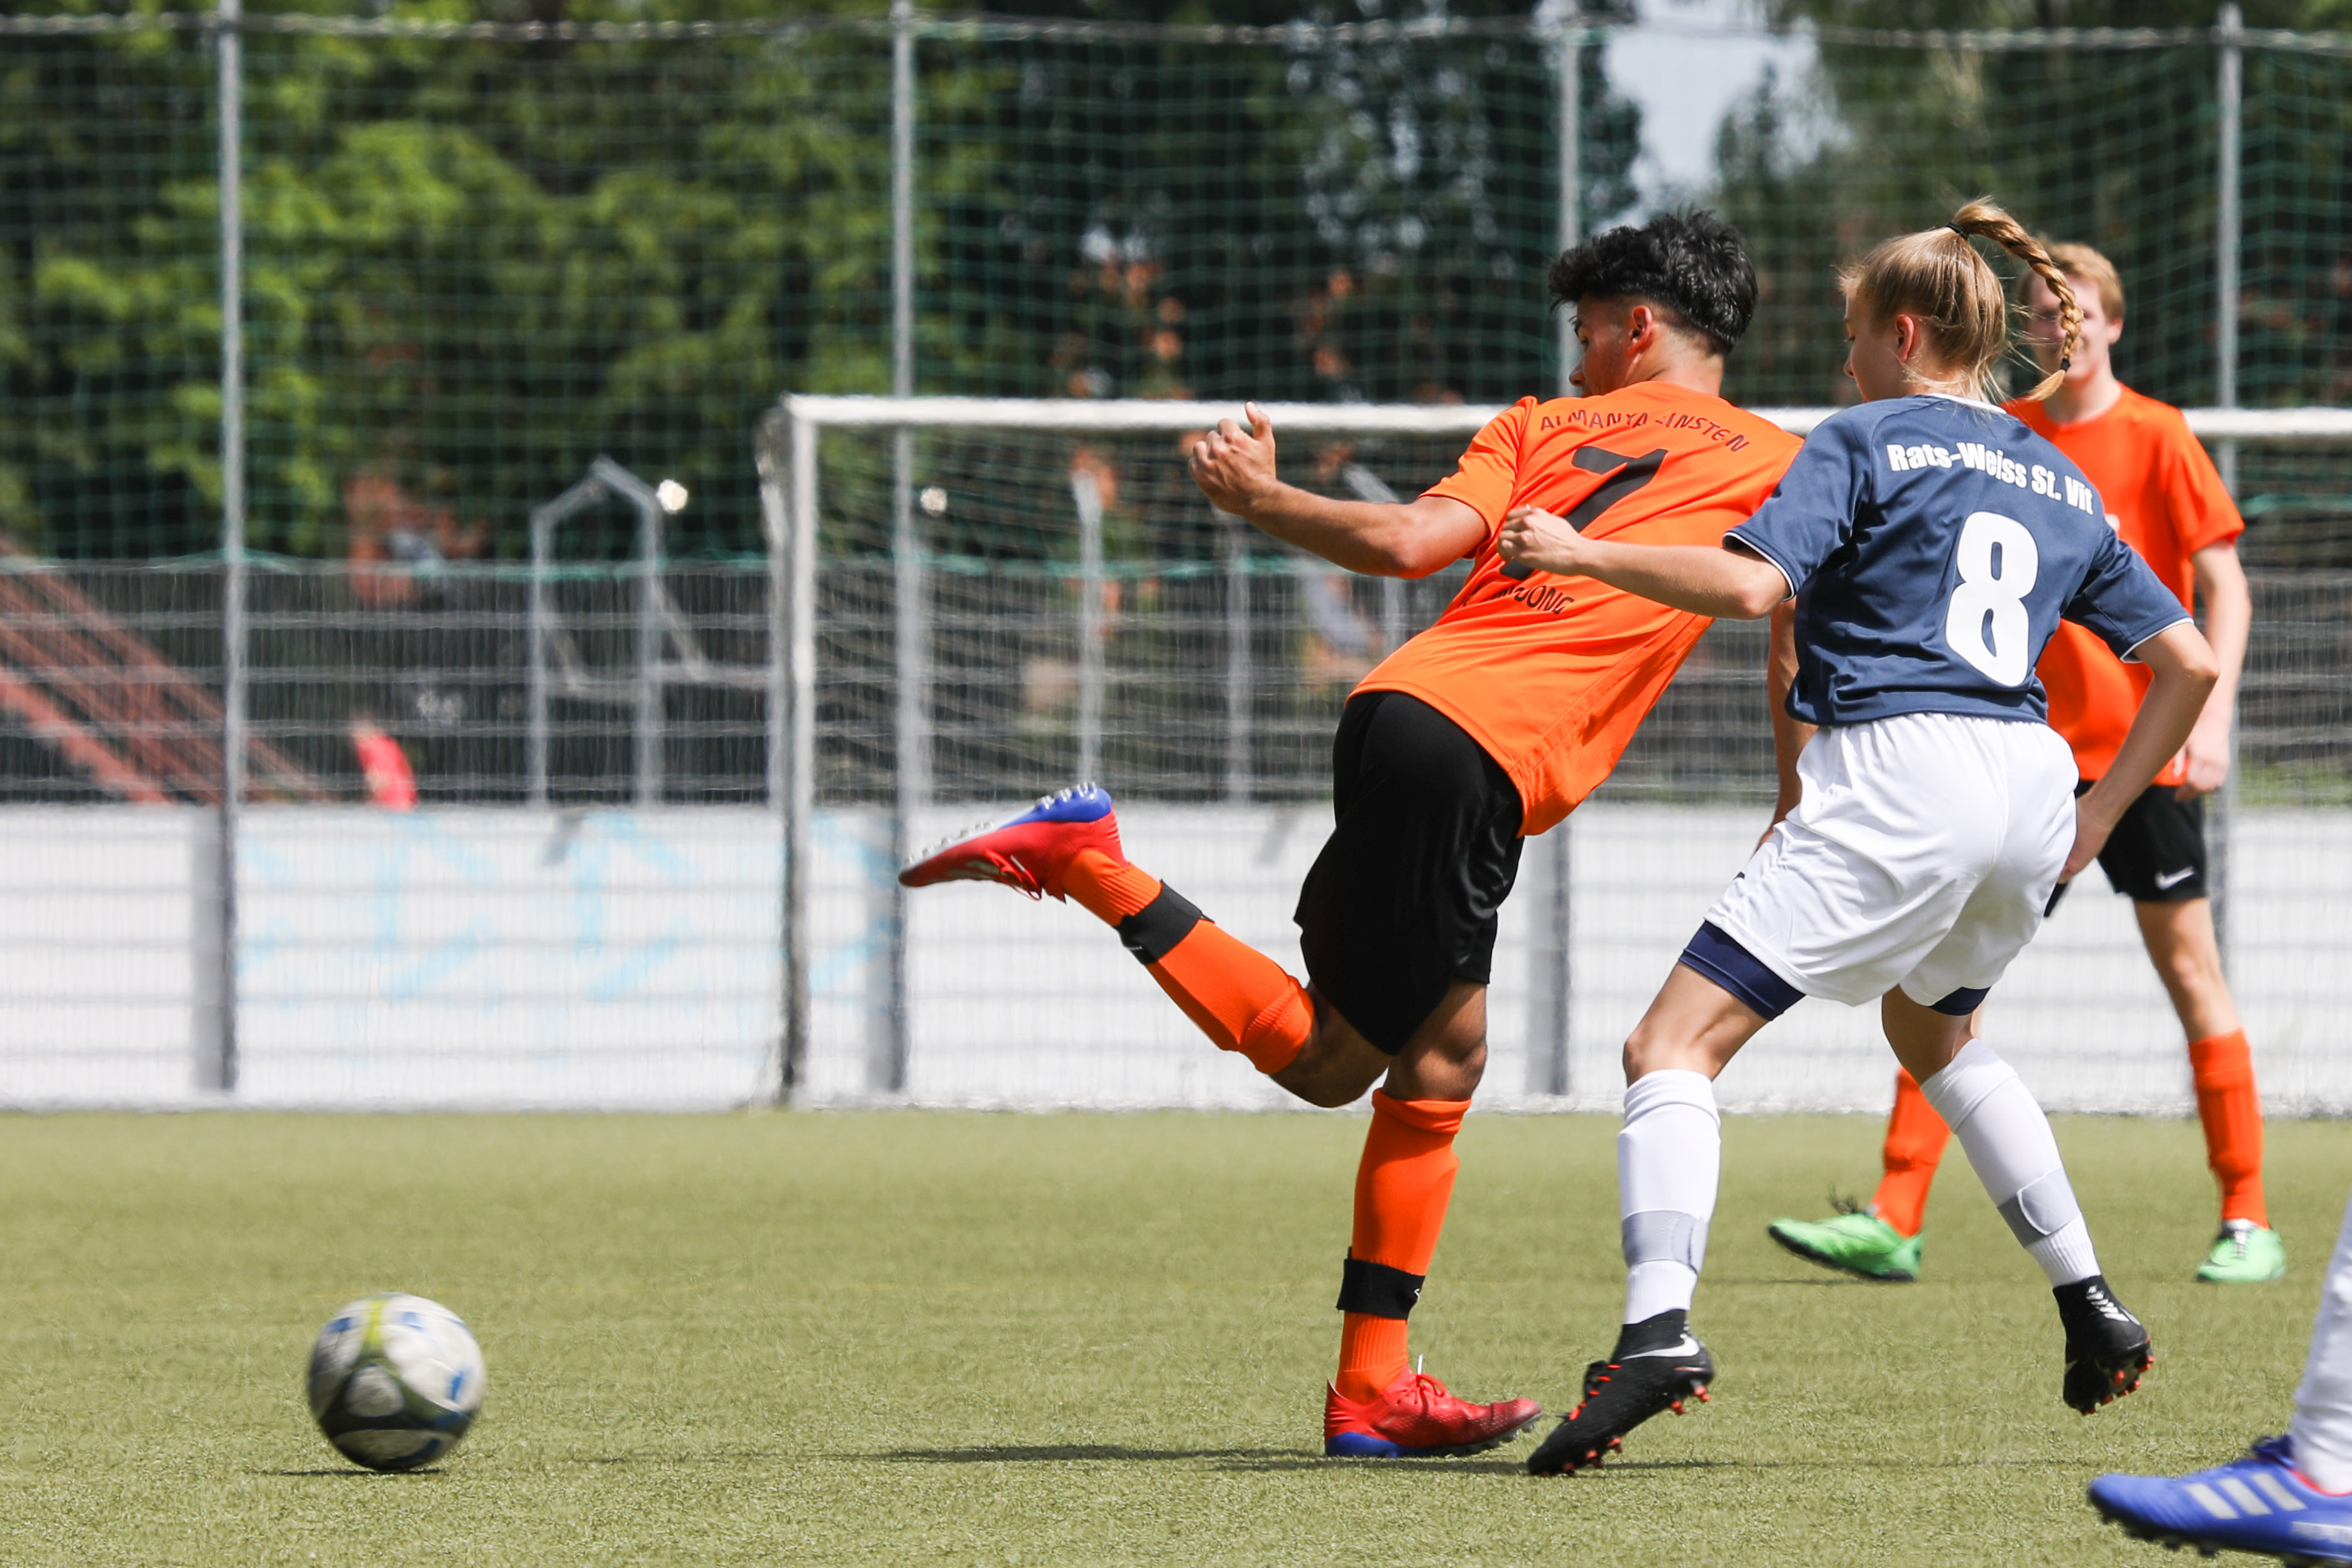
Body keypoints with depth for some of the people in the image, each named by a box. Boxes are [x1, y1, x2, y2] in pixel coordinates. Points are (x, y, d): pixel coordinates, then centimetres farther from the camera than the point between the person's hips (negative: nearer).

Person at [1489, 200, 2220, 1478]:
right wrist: (2099, 817, 24)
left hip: (1896, 773, -7)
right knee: (1934, 1034, 35)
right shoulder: (2063, 485, 22)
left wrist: (1583, 555, -4)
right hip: (2031, 790, 7)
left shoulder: (1865, 441, 3)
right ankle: (2092, 1312, 32)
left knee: (1676, 1043, -10)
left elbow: (1751, 583, -13)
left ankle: (1659, 1325, -32)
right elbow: (2189, 664, 21)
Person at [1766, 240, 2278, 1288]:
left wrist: (2211, 715, -17)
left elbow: (2223, 583, -6)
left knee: (2187, 967, 1)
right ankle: (1895, 1221, -6)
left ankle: (2247, 1224, 9)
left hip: (2141, 747, -4)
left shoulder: (2156, 437, -4)